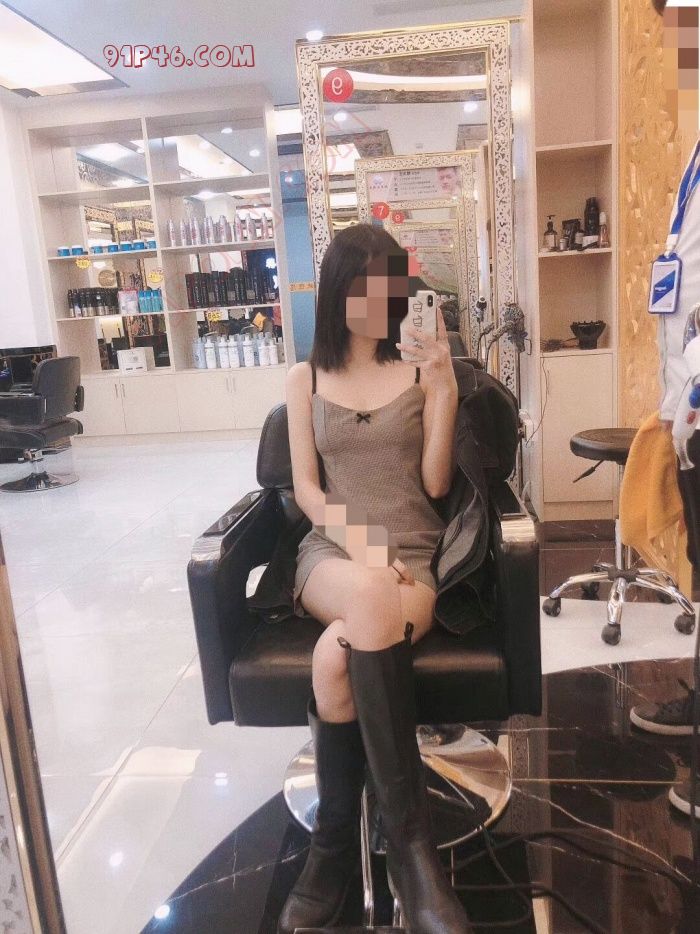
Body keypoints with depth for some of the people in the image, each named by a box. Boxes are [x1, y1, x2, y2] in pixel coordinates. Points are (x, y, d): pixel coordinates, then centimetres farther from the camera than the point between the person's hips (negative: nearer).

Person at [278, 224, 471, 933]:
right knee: (371, 598, -39)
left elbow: (435, 483, 2)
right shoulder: (306, 378, 12)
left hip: (413, 553, 0)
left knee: (337, 654, -35)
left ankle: (334, 842, -14)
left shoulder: (421, 371, 8)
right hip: (332, 549, 1)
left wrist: (446, 391, -9)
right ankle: (410, 839, -26)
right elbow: (305, 486, 5)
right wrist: (356, 543, -12)